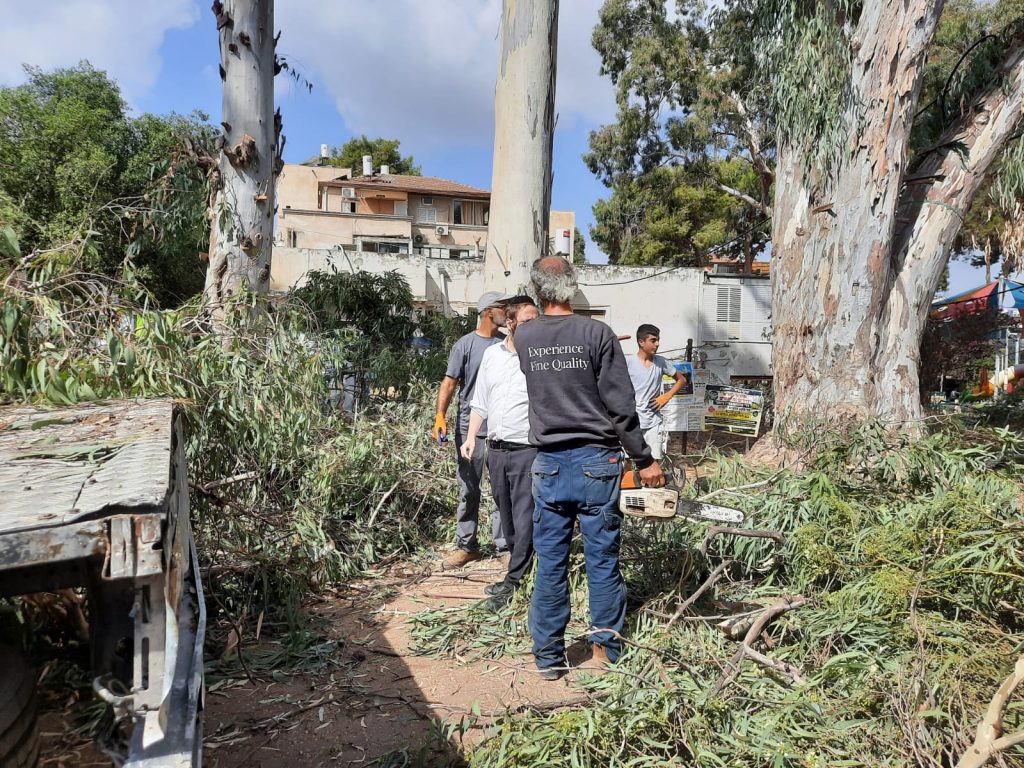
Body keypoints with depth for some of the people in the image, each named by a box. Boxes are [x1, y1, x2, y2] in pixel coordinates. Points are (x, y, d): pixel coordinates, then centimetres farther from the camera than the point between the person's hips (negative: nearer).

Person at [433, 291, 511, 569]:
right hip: (470, 428, -2)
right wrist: (440, 415, -19)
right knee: (469, 490, 7)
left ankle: (504, 546, 13)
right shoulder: (465, 345, -1)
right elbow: (449, 382, -6)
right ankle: (466, 546, 16)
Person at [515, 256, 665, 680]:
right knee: (602, 558, 9)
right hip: (596, 462, -2)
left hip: (548, 464, 3)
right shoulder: (597, 333, -10)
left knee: (550, 561, 10)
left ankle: (549, 656, 19)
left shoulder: (523, 337, 1)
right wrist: (645, 460, -2)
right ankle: (606, 648, 20)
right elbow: (620, 406, -11)